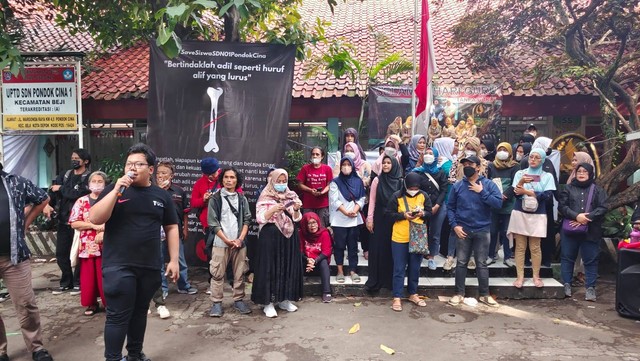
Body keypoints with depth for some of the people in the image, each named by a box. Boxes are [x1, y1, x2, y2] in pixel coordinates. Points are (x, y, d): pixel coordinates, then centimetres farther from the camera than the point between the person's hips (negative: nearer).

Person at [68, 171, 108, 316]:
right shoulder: (81, 201, 6)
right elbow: (74, 223, -2)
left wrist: (104, 232, -18)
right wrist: (94, 225, -13)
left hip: (106, 247, -2)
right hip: (87, 247, 2)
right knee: (88, 277, 7)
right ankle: (92, 304, 21)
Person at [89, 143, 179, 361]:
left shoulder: (161, 195, 6)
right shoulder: (114, 189, 0)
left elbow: (171, 228, 9)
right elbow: (94, 219, -11)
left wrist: (174, 260, 3)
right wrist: (116, 191, -18)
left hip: (150, 267, 3)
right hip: (118, 266, -3)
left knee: (140, 312, 17)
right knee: (118, 316, 1)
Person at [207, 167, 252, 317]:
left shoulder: (242, 199, 10)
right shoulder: (215, 198, 1)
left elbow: (247, 220, 7)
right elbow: (213, 222, -4)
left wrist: (240, 239, -6)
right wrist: (227, 240, -9)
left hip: (239, 243, 3)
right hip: (221, 243, -2)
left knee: (239, 274, 7)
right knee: (218, 274, 1)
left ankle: (238, 300, 19)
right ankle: (216, 302, 11)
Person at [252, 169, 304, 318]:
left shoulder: (291, 196, 8)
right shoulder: (265, 197, -2)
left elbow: (296, 219, 4)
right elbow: (260, 218, -10)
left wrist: (296, 210, -17)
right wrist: (273, 209, -25)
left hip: (289, 237, 4)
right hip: (270, 237, -4)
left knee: (289, 267, 7)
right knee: (270, 268, -2)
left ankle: (284, 300, 20)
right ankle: (268, 303, 6)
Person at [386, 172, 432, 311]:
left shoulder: (424, 196, 1)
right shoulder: (397, 196, -8)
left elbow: (430, 214, 7)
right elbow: (389, 214, -7)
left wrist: (423, 214, -15)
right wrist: (403, 215, -21)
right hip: (399, 238, -3)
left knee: (415, 268, 14)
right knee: (399, 269, 2)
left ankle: (413, 294, 30)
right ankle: (397, 298, 10)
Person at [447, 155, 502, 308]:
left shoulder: (489, 184, -3)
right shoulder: (457, 185, 0)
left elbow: (498, 203, -14)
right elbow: (450, 207, 4)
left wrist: (482, 192, -18)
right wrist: (454, 225, -6)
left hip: (482, 230, -1)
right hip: (462, 230, 1)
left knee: (482, 263, 8)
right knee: (461, 262, 8)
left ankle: (484, 294, 21)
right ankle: (459, 293, 19)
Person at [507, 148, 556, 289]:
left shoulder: (547, 176, 5)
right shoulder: (520, 173, 5)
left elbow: (548, 196, -8)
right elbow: (515, 193, -5)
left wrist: (527, 192, -12)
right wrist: (521, 182, -23)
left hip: (537, 216, 0)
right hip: (520, 214, 0)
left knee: (535, 247, 2)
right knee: (520, 247, 2)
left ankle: (536, 276, 13)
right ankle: (520, 276, 7)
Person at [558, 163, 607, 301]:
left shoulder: (598, 190, 7)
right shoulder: (568, 188, 8)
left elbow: (603, 208, -4)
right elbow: (562, 206, -2)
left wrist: (587, 218, -16)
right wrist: (576, 216, -16)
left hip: (591, 231, -1)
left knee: (591, 260, 3)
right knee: (567, 257, 6)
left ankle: (590, 288, 11)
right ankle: (566, 285, 15)